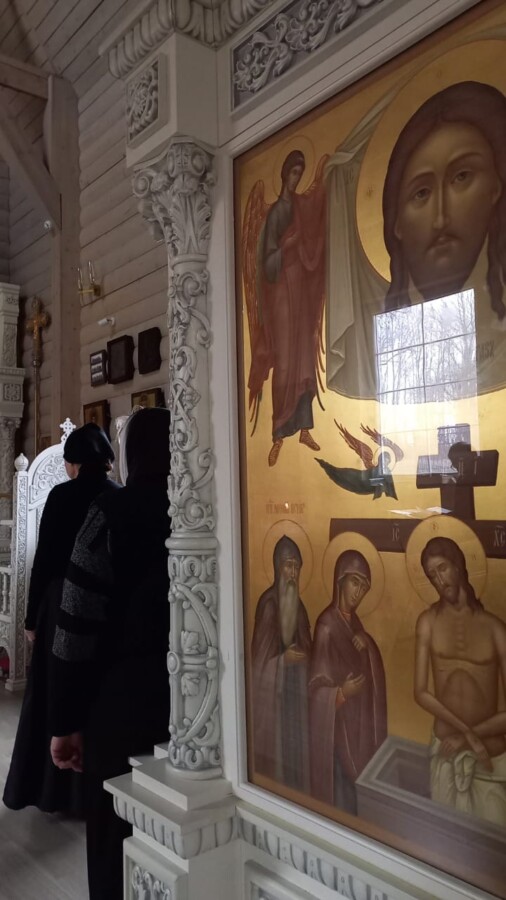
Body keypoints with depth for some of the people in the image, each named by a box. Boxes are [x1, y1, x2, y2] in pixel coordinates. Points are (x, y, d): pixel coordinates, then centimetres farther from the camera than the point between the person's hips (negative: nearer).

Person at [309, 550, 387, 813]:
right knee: (342, 801, 4)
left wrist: (367, 642, -9)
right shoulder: (327, 625, -20)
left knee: (358, 792, 19)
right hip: (337, 728, -8)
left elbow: (373, 666, 9)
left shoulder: (353, 620, 4)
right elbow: (316, 689, -19)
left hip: (358, 724, 8)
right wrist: (342, 693, -36)